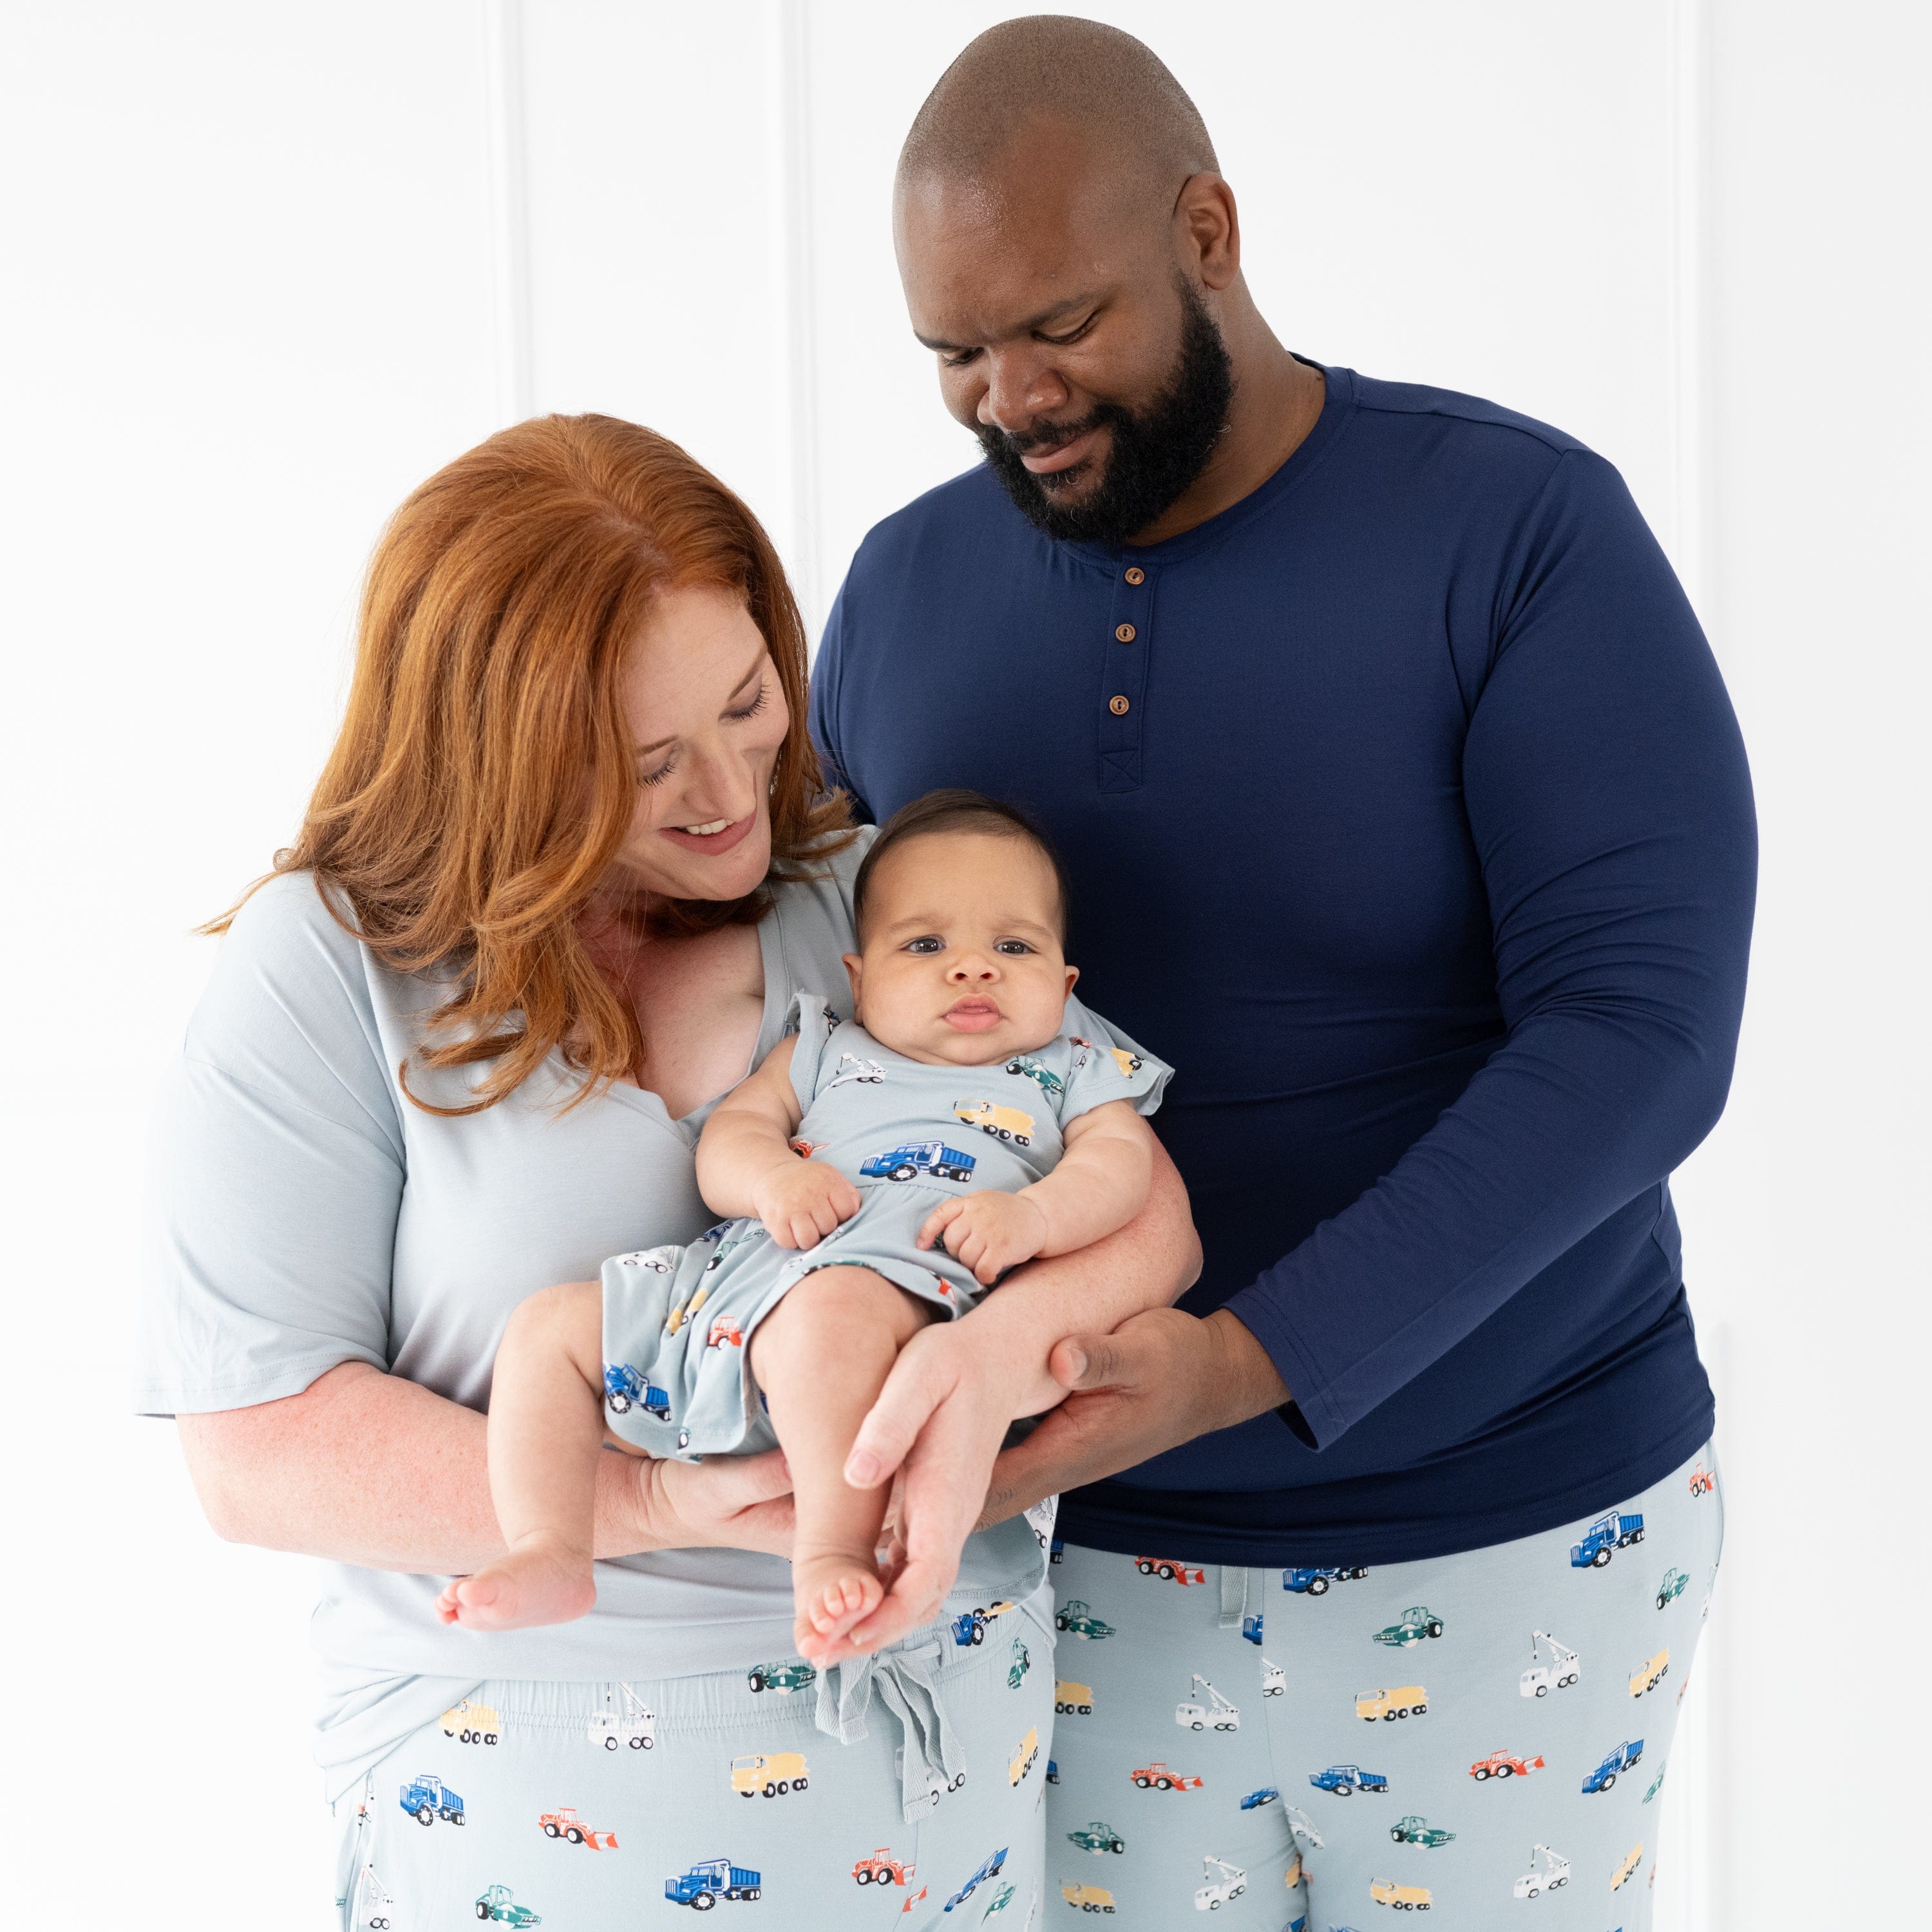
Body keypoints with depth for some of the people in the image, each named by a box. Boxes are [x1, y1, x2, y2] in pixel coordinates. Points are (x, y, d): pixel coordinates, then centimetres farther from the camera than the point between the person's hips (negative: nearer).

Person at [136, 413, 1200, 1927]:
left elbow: (1145, 1204, -4)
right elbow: (258, 1449, -14)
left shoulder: (883, 897, 1)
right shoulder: (332, 967, -9)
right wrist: (661, 1504, -25)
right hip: (533, 1776, -3)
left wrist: (1001, 1350, -27)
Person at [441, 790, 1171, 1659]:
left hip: (901, 1286, -6)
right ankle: (550, 1553, -9)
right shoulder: (826, 1049, 29)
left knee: (831, 1306, -41)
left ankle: (833, 1553, -42)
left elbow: (1120, 1164, 5)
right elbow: (727, 1134, 18)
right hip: (730, 1273, 6)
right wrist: (773, 1177, -7)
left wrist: (1034, 1214, -17)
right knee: (548, 1326, -3)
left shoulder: (1073, 1078, 23)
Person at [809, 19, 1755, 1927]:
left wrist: (1244, 1365, -30)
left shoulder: (1523, 529, -13)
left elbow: (1641, 1030, -21)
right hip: (1090, 1560, 3)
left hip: (1508, 1539, -2)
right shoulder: (906, 590, 0)